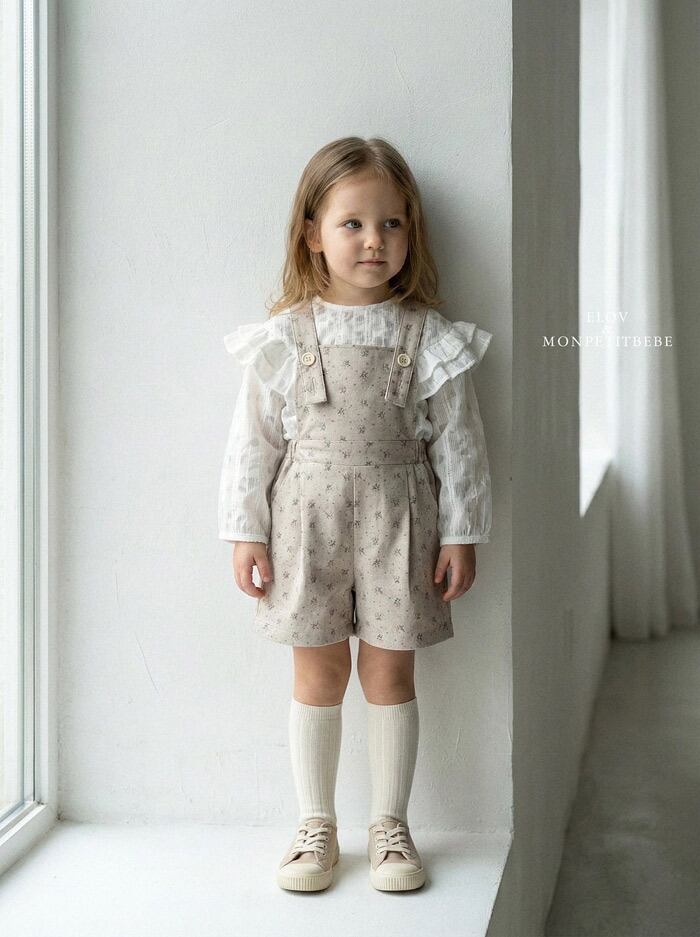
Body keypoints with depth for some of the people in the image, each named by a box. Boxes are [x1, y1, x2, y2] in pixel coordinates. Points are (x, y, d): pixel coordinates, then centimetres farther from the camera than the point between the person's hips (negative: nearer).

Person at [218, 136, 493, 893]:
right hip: (308, 518, 0)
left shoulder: (430, 338, -2)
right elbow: (252, 438, 0)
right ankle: (315, 825, 23)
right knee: (318, 671, 9)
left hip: (396, 522, 0)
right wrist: (245, 532, -2)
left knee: (389, 669, 7)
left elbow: (457, 442, 1)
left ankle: (389, 824, 23)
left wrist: (461, 534, -1)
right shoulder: (285, 337, -3)